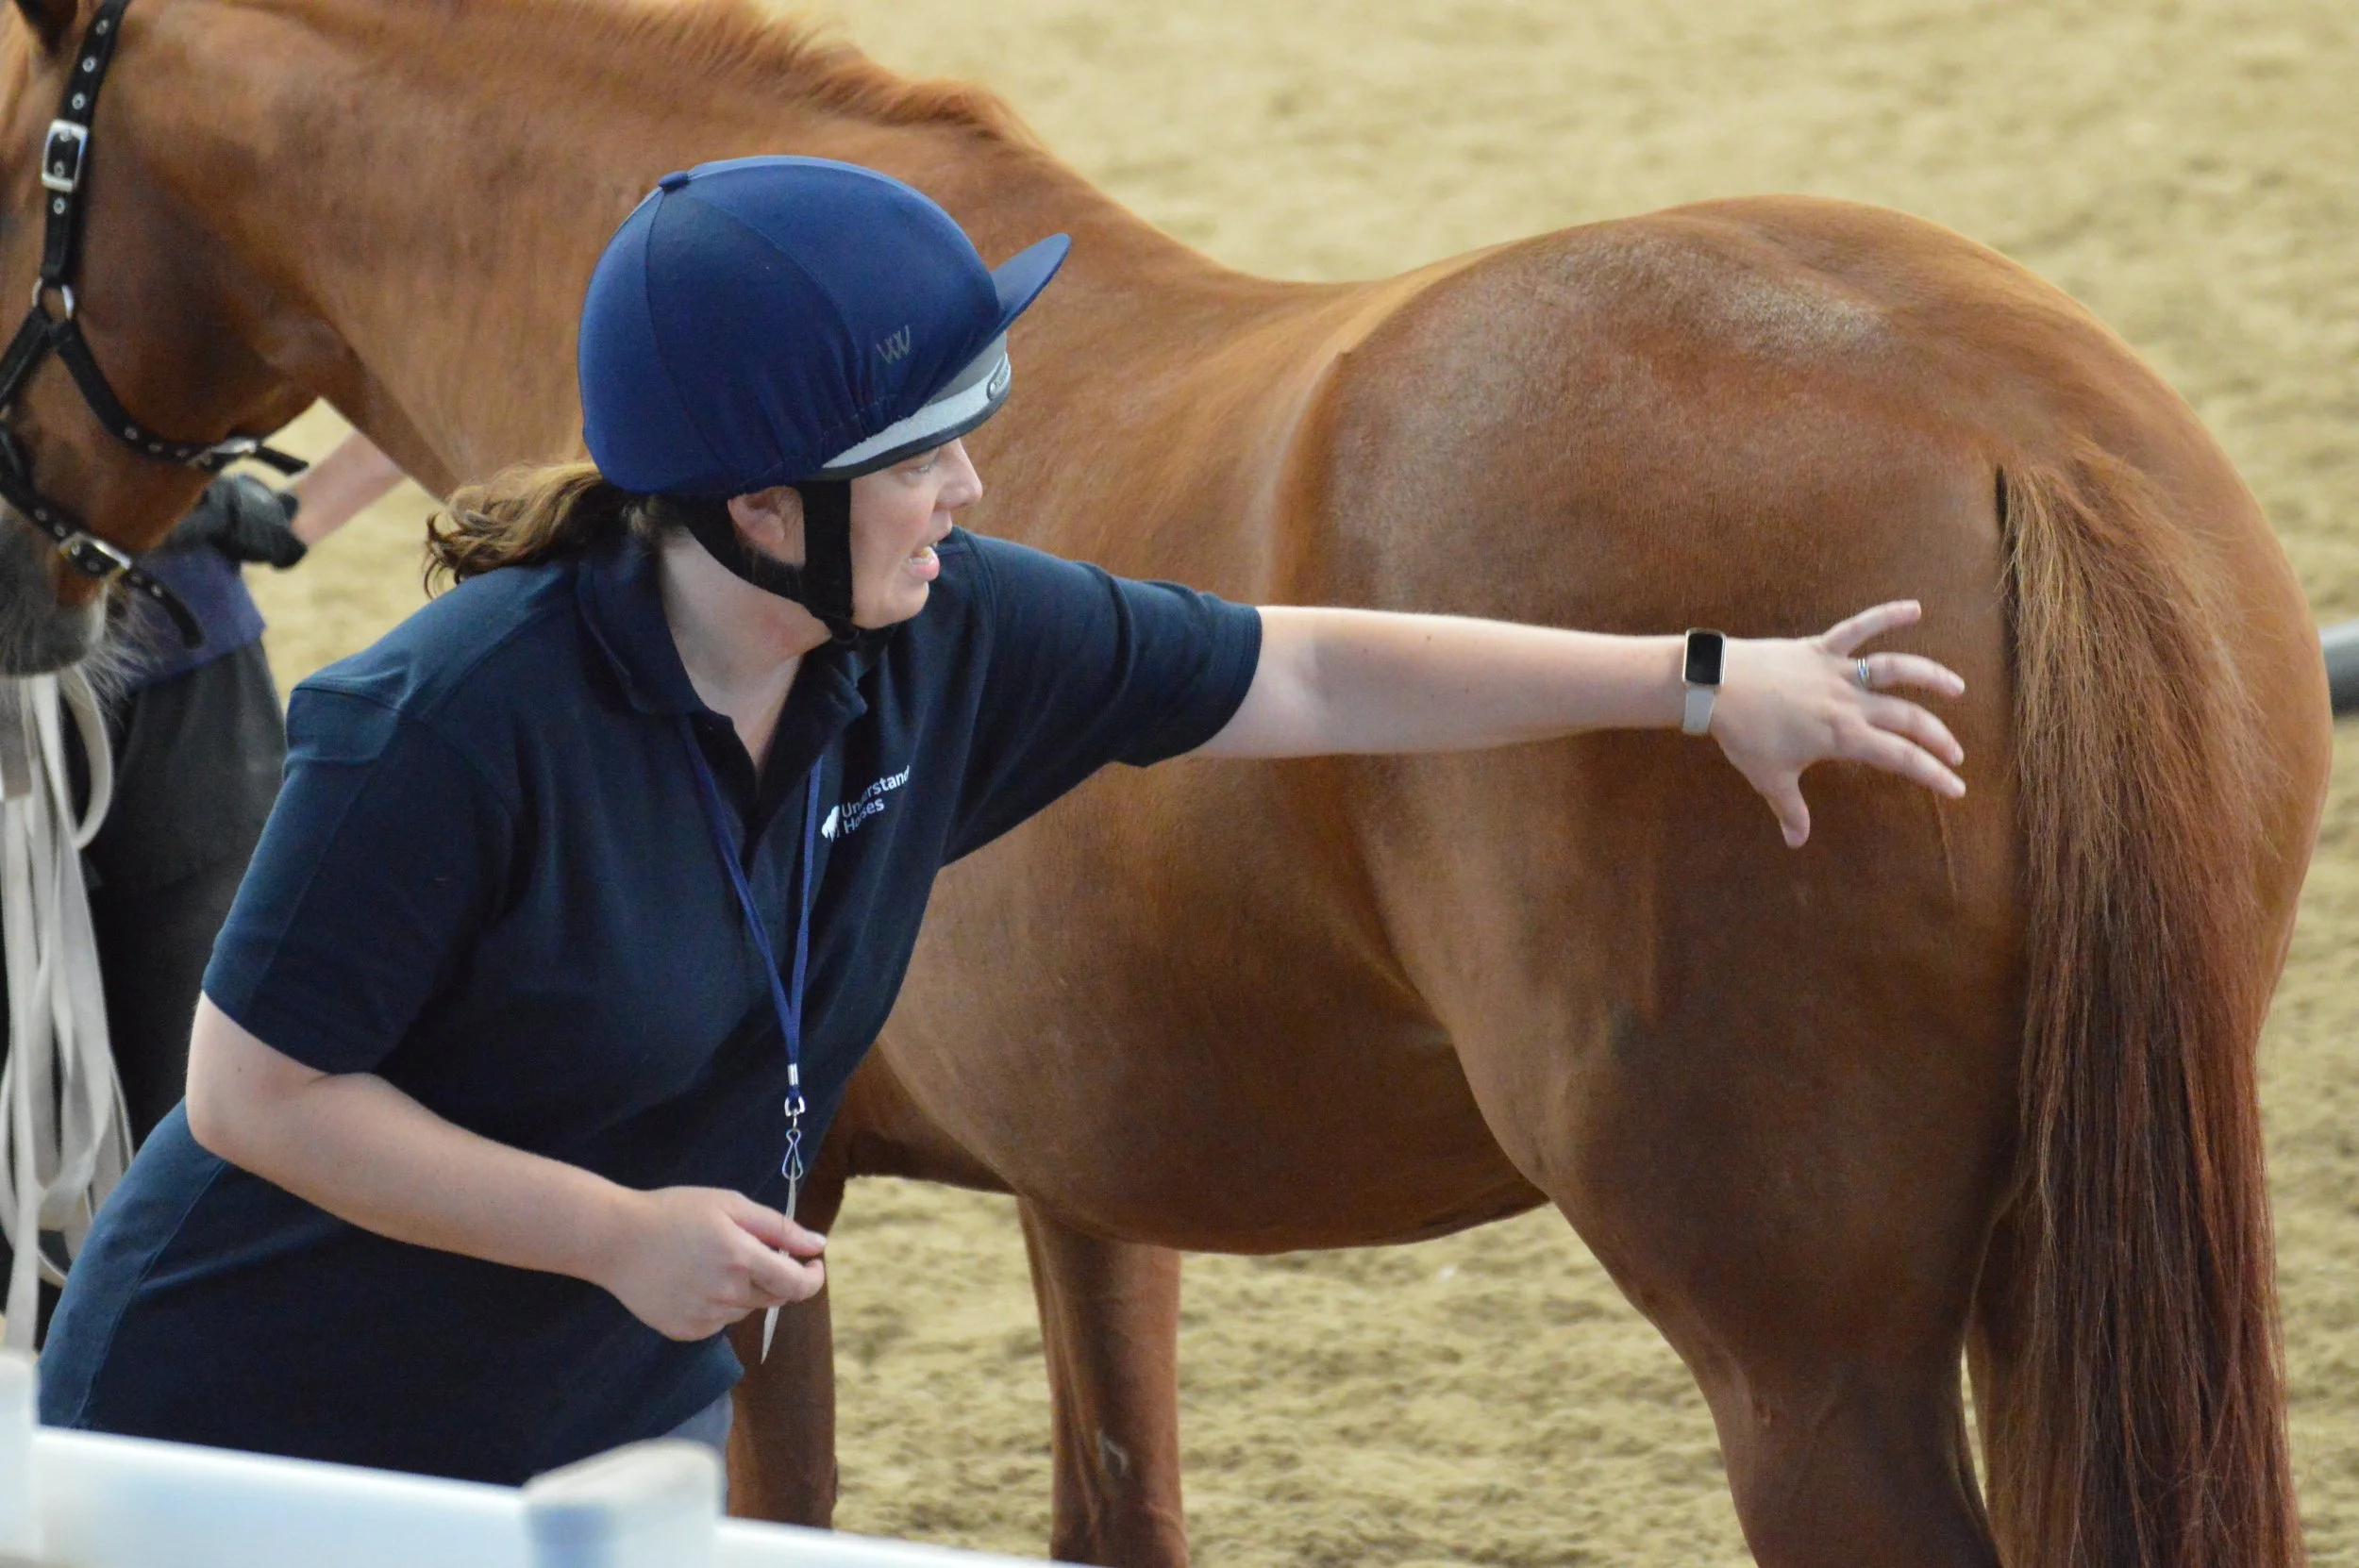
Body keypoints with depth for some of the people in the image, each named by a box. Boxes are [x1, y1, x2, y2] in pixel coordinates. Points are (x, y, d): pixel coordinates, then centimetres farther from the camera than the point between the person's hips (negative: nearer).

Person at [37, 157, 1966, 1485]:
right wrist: (618, 1234, -26)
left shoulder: (947, 646, -9)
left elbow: (1312, 679, 1)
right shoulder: (460, 721, -29)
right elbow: (256, 1091, -23)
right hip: (266, 1440, -6)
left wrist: (1705, 681, 2)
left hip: (616, 1414, 6)